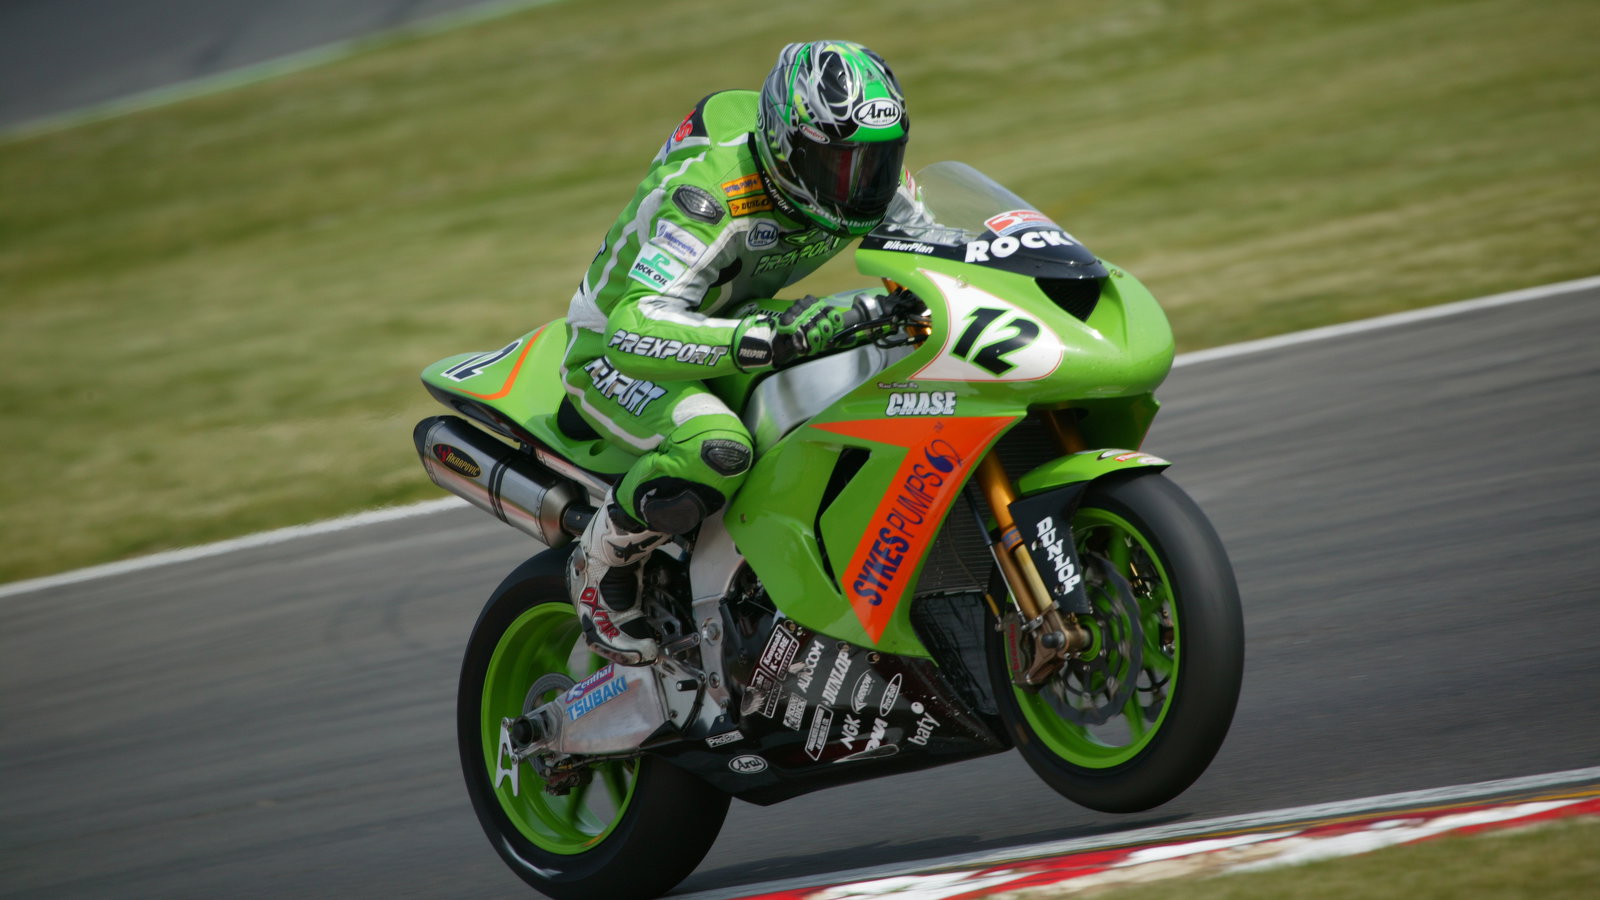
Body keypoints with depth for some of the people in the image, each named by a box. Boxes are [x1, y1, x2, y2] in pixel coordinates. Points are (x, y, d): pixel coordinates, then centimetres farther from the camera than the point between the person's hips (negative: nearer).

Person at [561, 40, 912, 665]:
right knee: (716, 450, -39)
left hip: (733, 325, 8)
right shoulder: (711, 196, -36)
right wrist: (774, 337, -59)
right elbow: (635, 330, -47)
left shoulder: (852, 183, -13)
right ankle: (603, 562, -12)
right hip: (613, 352, -8)